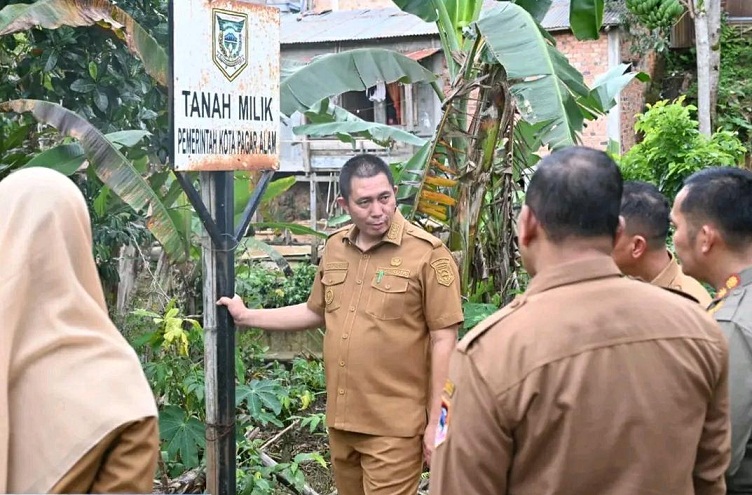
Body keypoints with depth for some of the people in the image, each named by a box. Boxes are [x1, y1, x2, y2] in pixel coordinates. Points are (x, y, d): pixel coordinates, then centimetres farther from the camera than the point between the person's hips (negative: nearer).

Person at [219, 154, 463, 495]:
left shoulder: (427, 253, -12)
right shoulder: (335, 248, 7)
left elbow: (443, 340, -11)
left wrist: (436, 421, -11)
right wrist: (246, 316, 22)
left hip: (394, 427, -6)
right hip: (341, 419, 6)